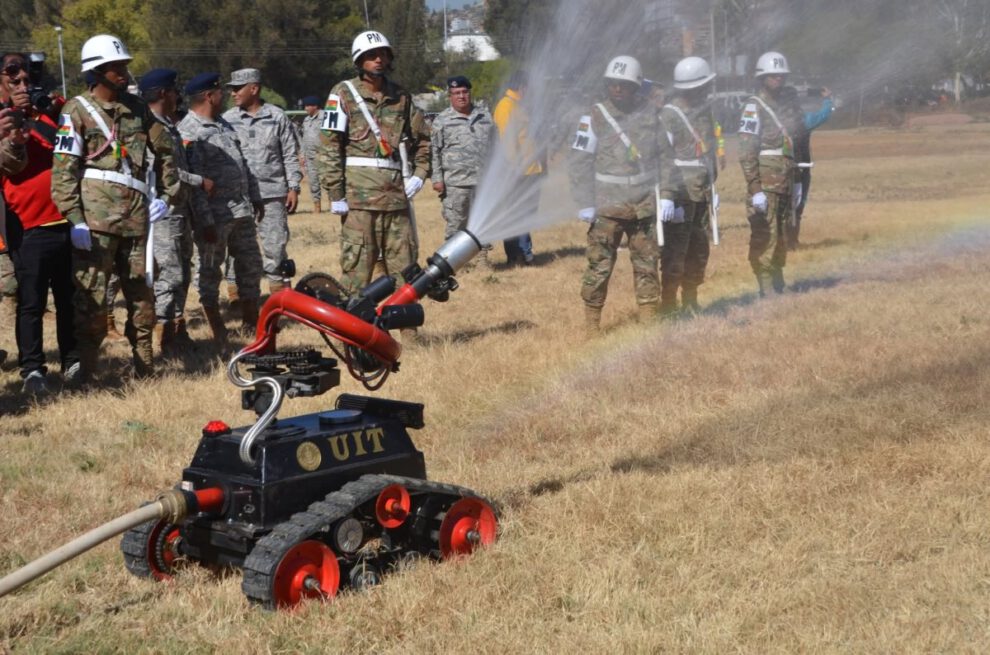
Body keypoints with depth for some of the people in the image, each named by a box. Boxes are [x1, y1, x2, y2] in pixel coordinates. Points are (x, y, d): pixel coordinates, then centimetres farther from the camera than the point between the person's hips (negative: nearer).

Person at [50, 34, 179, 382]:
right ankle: (84, 370, -1)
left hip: (136, 216, 5)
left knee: (141, 293, 10)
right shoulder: (77, 111, 0)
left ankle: (144, 364, 20)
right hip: (96, 217, -5)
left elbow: (162, 151, 23)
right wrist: (74, 218, -15)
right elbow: (64, 168, -7)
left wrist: (165, 195, 12)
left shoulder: (137, 108, 16)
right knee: (92, 295, -7)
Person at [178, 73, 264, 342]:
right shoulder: (188, 132, -13)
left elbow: (242, 163, 21)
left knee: (250, 265, 13)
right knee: (210, 271, 4)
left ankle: (251, 320, 25)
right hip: (214, 215, -8)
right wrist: (205, 221, -21)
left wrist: (255, 197, 18)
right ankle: (217, 328, 12)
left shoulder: (224, 124, 15)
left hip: (242, 210, 8)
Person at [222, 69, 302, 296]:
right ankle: (241, 298, 14)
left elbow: (290, 156, 6)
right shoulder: (227, 119, 5)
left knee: (275, 245, 0)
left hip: (273, 193, -1)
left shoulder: (277, 117, 3)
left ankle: (280, 295, 9)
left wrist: (293, 187, 1)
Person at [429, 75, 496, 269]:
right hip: (455, 183, -3)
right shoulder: (442, 121, 3)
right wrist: (437, 178, -6)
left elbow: (494, 147, 18)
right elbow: (434, 151, 1)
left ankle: (483, 257, 16)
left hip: (484, 181, 3)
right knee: (455, 223, -2)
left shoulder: (485, 117, 13)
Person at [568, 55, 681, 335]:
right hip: (607, 208, -3)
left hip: (645, 206, 3)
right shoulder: (595, 117, -3)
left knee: (647, 266, 7)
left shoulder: (649, 113, 6)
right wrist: (585, 203, -8)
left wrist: (668, 194, 5)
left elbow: (665, 155, 11)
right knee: (599, 267, -3)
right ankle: (591, 323, 8)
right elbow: (579, 162, -3)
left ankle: (649, 320, 17)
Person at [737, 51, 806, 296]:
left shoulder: (790, 107, 14)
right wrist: (755, 190, -20)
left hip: (785, 185, 8)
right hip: (765, 185, -8)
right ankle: (766, 292, -2)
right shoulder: (754, 107, -9)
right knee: (764, 239, -6)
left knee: (781, 239, 15)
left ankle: (779, 288, 27)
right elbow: (746, 153, -15)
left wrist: (797, 182, 19)